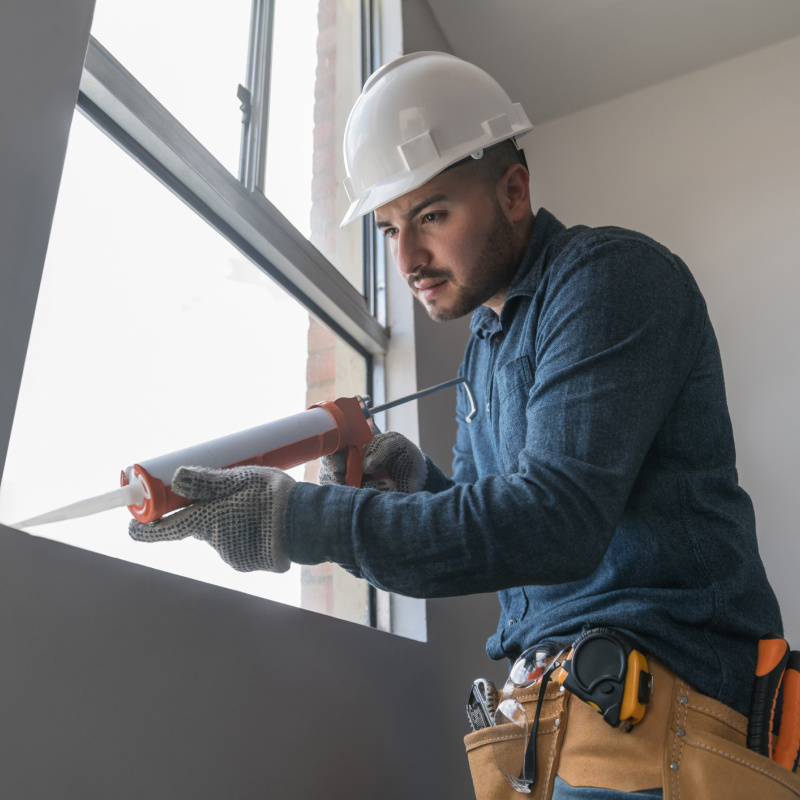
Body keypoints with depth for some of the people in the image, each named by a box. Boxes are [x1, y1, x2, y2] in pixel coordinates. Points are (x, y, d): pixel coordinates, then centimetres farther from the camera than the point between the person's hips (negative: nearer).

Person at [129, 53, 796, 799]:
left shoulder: (609, 274, -11)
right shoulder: (482, 347, 14)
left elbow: (556, 521, -23)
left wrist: (300, 520, -24)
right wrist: (413, 481, -2)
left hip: (653, 704, -7)